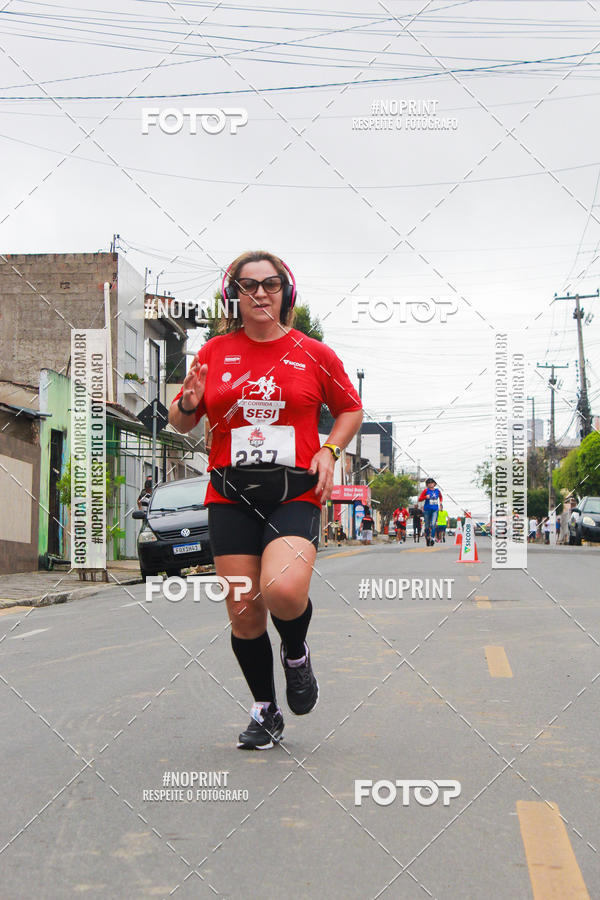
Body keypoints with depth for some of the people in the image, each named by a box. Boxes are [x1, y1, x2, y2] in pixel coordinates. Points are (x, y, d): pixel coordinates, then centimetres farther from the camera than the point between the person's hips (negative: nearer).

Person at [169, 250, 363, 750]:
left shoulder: (313, 354, 4)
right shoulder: (215, 352, 8)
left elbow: (351, 409, 17)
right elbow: (180, 422, 14)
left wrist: (329, 451, 0)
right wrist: (189, 405, -9)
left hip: (295, 493, -2)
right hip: (231, 497, 2)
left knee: (283, 591, -26)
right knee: (243, 612, 2)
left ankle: (296, 653, 10)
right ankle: (265, 713, 23)